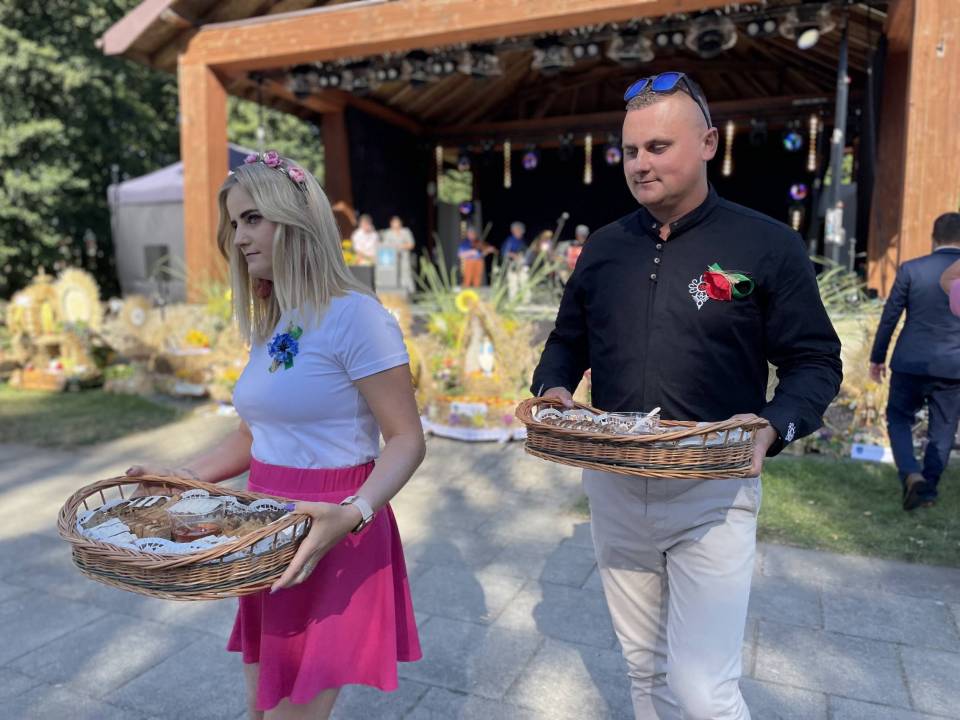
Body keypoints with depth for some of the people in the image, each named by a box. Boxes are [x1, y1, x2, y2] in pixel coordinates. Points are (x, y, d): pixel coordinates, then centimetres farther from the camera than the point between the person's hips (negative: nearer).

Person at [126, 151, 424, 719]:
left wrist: (353, 513, -31)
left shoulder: (353, 314, -16)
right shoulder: (270, 325, 10)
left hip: (335, 536, -8)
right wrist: (186, 477, 8)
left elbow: (407, 439, -17)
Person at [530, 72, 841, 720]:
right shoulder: (604, 247, 6)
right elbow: (568, 343, 15)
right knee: (645, 667, 20)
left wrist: (773, 426, -23)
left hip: (712, 494, -4)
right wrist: (552, 390, -6)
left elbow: (815, 361, -4)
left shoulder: (768, 246, -7)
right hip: (613, 487, 5)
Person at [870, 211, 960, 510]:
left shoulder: (911, 269, -6)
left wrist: (877, 357, 8)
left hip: (911, 363, -1)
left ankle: (910, 473, -7)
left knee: (899, 419, 14)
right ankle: (928, 489, 22)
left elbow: (889, 316, -3)